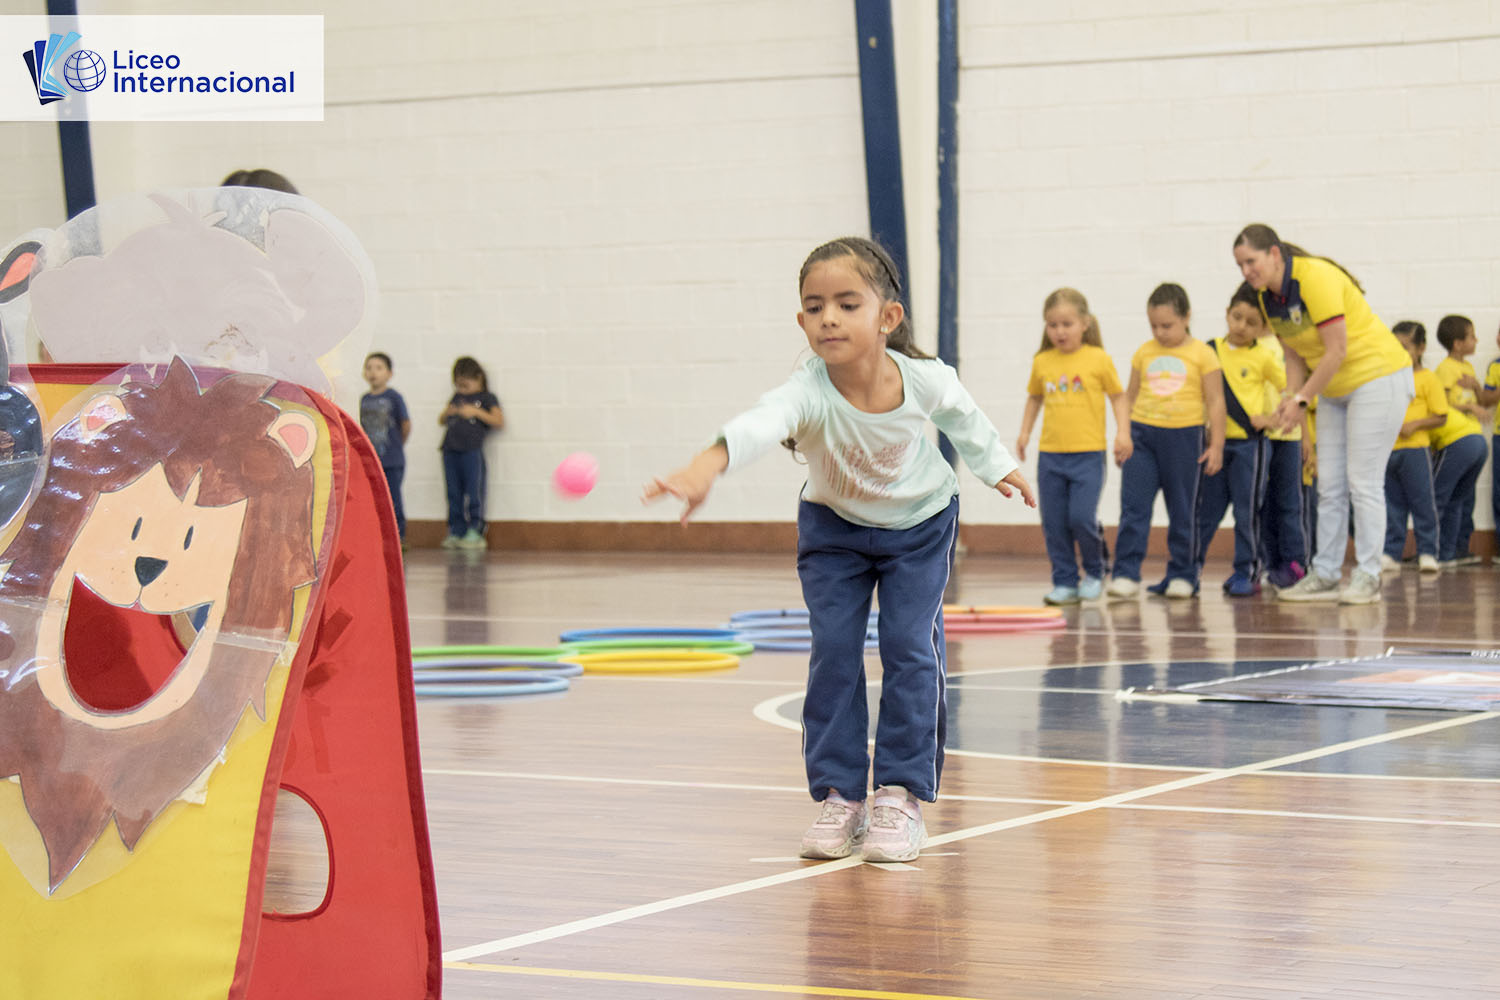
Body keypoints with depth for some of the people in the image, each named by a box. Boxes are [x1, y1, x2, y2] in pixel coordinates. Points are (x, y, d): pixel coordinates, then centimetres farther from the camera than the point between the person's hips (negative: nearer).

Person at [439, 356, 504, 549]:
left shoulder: (486, 398, 6)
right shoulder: (457, 397, 21)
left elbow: (499, 421, -5)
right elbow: (441, 419, 28)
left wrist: (476, 412, -11)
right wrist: (447, 412, 5)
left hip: (472, 450, -5)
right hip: (450, 450, 5)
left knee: (473, 493, -6)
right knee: (454, 493, 5)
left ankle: (475, 531, -2)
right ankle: (455, 532, 9)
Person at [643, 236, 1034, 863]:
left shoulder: (924, 379, -29)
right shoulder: (807, 394, -37)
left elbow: (961, 414, -4)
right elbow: (758, 425, -59)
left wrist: (998, 467, 14)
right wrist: (703, 469, -80)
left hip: (920, 522, 0)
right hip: (834, 528, 0)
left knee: (910, 648, -9)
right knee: (833, 652, -7)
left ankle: (902, 796, 0)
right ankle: (839, 796, 5)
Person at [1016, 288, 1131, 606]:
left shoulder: (1099, 359, -3)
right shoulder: (1042, 362, 6)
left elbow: (1118, 397, 5)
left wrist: (1122, 433, -6)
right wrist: (1024, 433, 12)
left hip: (1087, 454, -3)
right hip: (1050, 455, 4)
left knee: (1082, 518, -11)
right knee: (1054, 523, 3)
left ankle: (1094, 571, 12)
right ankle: (1065, 582, 14)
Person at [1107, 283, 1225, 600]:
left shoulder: (1202, 354, -1)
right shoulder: (1144, 353, 8)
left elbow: (1215, 402, 0)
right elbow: (1130, 396, 16)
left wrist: (1216, 445, -2)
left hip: (1183, 436, -2)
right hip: (1142, 435, 2)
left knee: (1183, 512, 7)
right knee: (1133, 507, -6)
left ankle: (1182, 575, 16)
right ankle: (1126, 573, -7)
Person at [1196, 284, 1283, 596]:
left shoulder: (1263, 356, -2)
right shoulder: (1210, 350, 5)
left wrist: (1272, 417, -8)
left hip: (1248, 443, -3)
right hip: (1215, 441, 3)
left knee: (1247, 510, 1)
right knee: (1206, 509, 8)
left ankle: (1246, 573, 9)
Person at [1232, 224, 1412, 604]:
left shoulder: (1316, 278, -24)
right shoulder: (1269, 298, 1)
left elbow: (1336, 351, -24)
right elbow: (1295, 357, 8)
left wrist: (1301, 399, -20)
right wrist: (1291, 400, -8)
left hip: (1377, 377, -8)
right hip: (1335, 390, 8)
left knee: (1363, 481, -8)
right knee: (1329, 484, 6)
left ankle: (1367, 576, -4)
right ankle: (1325, 575, 10)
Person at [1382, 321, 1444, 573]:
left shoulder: (1427, 379, -3)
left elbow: (1441, 417, -5)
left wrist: (1414, 425, -16)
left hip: (1414, 450, -5)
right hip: (1388, 449, 5)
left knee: (1422, 502, -1)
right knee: (1392, 505, 8)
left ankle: (1427, 553, 4)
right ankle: (1391, 553, 12)